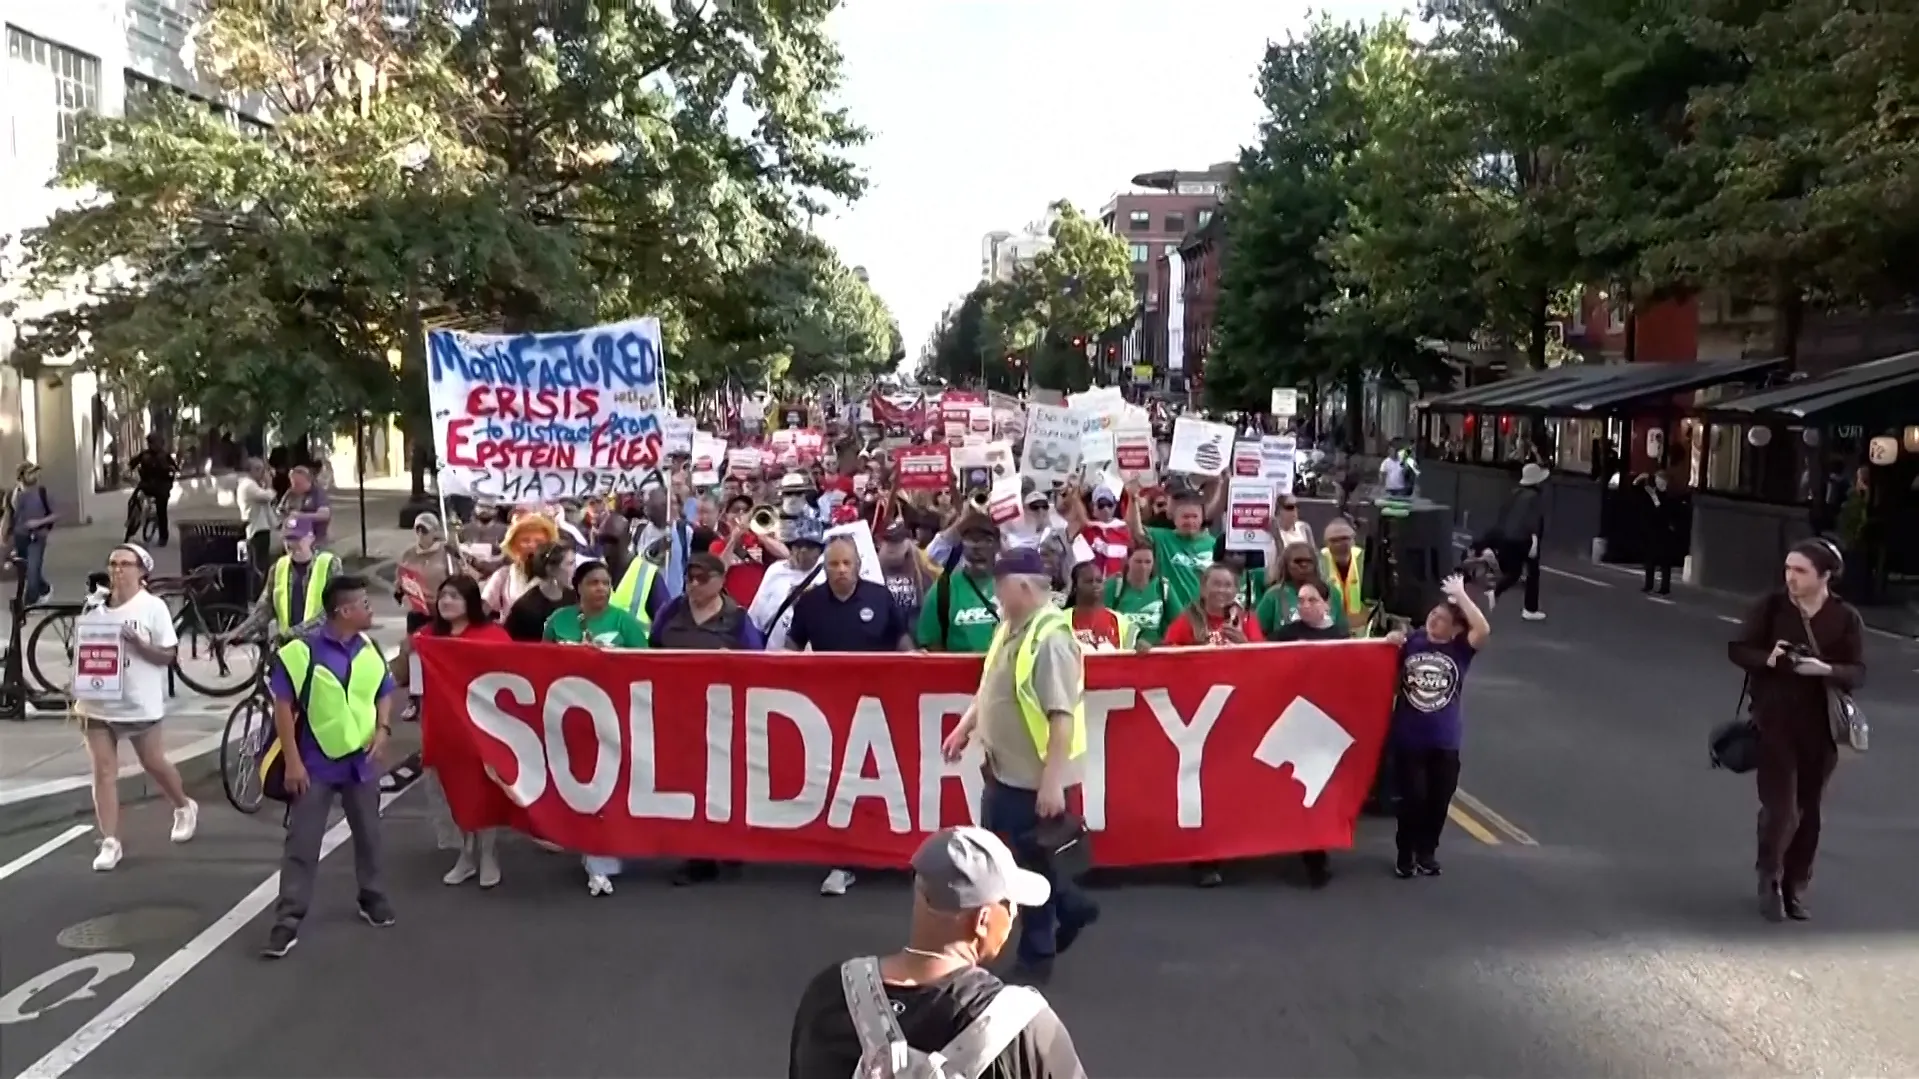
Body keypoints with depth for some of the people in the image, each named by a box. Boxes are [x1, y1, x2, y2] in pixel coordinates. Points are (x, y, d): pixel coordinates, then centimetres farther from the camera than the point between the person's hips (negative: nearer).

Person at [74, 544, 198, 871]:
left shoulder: (153, 607, -8)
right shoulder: (95, 608, 3)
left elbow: (167, 655, -9)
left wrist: (135, 641, -25)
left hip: (140, 703, -3)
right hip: (98, 702, 3)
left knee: (154, 763, 12)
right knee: (103, 771, 0)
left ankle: (184, 807, 39)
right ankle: (110, 842, 3)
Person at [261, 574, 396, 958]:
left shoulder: (370, 650, 1)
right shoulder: (302, 651, -15)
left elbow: (384, 693, 14)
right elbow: (283, 706, -12)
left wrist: (383, 729, -5)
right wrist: (292, 761, -14)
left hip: (361, 760, 5)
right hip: (315, 764, -4)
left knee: (368, 835, 16)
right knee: (301, 843, 0)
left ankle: (372, 898, 34)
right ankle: (288, 920, 5)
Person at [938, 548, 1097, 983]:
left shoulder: (1051, 638, -24)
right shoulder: (1009, 628, 6)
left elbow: (1063, 716, -27)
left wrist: (1053, 781, -28)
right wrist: (964, 727, 11)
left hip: (1034, 776, -9)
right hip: (1003, 768, 9)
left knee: (1032, 865, 6)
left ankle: (1036, 956, 25)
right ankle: (1070, 905, 38)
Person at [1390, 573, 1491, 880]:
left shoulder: (1460, 648, -5)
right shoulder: (1411, 641, -3)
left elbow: (1483, 629, -25)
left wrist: (1461, 595, -24)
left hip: (1445, 741, 1)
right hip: (1408, 738, -1)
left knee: (1438, 801, 10)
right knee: (1413, 799, 2)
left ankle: (1427, 852, 31)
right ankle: (1405, 854, 21)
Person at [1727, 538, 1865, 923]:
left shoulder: (1846, 618, -3)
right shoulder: (1771, 607, -4)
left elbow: (1858, 672, -5)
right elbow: (1737, 648, -1)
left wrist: (1826, 670, -26)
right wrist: (1767, 659, -21)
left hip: (1820, 726, 1)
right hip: (1775, 720, -1)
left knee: (1807, 810, 9)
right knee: (1780, 806, -7)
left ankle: (1794, 888, 24)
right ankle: (1769, 879, 15)